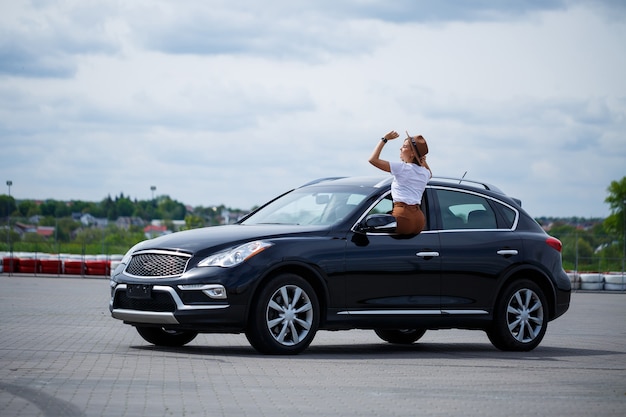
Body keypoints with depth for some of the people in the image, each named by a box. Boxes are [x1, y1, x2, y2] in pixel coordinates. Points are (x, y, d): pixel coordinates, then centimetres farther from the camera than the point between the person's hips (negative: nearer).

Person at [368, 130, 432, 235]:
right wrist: (422, 159, 29)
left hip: (403, 217, -8)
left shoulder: (401, 168, -5)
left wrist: (384, 139, 2)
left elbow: (373, 159, -7)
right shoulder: (425, 172, 15)